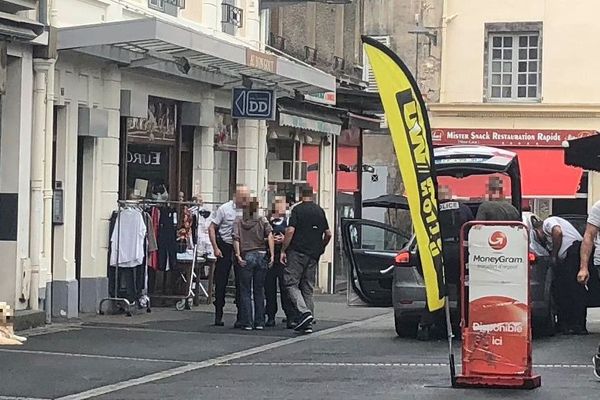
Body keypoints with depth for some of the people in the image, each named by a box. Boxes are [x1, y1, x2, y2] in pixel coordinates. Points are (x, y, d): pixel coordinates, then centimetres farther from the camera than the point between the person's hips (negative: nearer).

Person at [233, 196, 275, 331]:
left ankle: (247, 323, 0)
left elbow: (236, 239, -8)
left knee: (245, 291, 5)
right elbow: (270, 236, -6)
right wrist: (272, 255, -9)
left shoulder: (238, 221, 3)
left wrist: (238, 256, -11)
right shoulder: (263, 220, 6)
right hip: (262, 255, 2)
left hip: (246, 256, -2)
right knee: (259, 290, 11)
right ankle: (259, 322, 11)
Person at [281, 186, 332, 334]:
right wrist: (320, 248, 24)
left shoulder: (297, 209, -5)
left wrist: (283, 250, -9)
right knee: (308, 287, 9)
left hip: (297, 252, -5)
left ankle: (304, 311, -22)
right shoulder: (320, 211, 10)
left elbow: (290, 231, -14)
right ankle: (308, 323, 6)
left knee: (291, 283, -2)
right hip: (313, 255, 5)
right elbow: (328, 234, 11)